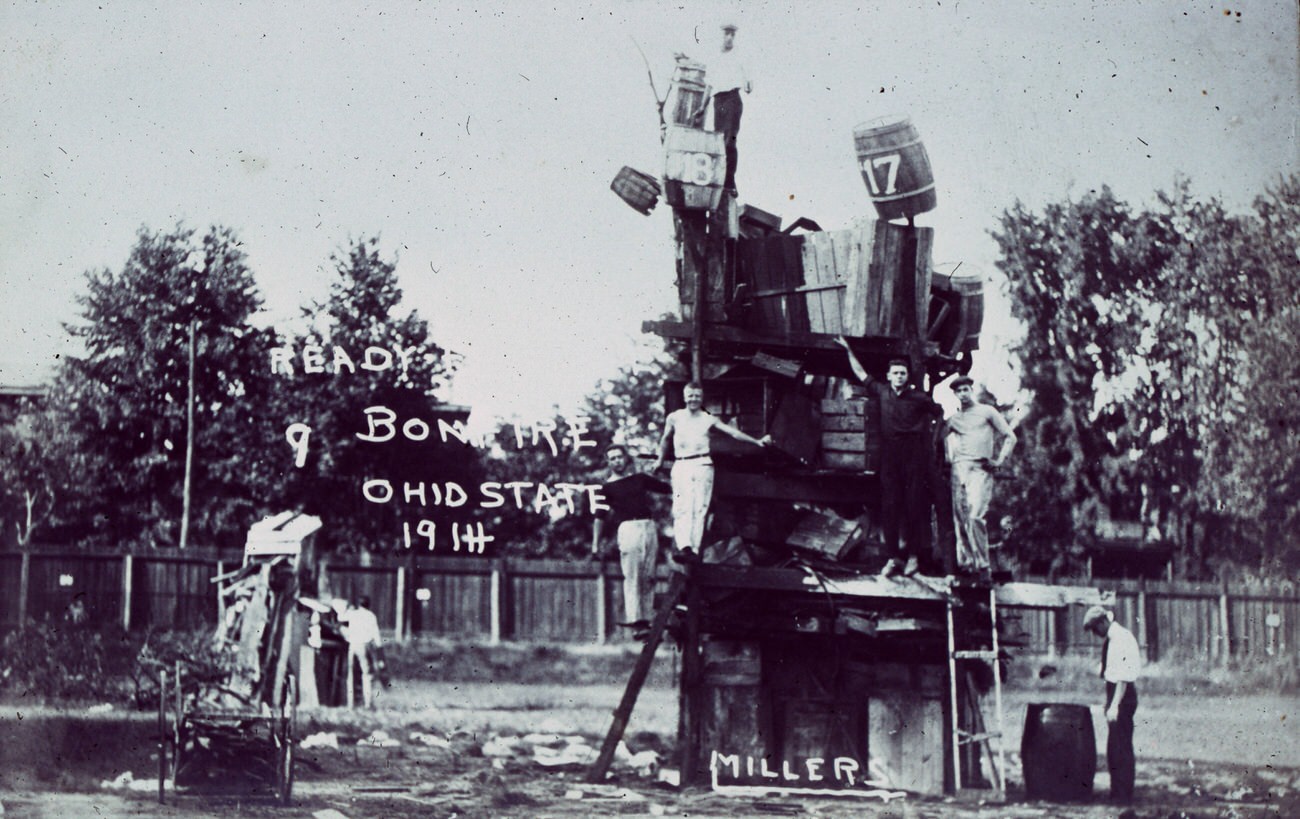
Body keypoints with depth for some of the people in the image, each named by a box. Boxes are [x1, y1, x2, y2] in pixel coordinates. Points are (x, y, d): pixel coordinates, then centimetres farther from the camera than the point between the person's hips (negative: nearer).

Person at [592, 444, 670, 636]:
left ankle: (646, 618, 1)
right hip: (628, 528, -4)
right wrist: (596, 543, 3)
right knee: (632, 577, -11)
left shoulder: (640, 479, 18)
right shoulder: (607, 487, 10)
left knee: (649, 577, 0)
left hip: (649, 528, 4)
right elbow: (600, 517, 9)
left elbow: (669, 488, 25)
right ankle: (635, 620, -15)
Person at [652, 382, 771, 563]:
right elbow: (665, 439, 26)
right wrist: (660, 460, 33)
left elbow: (733, 432, 6)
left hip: (703, 465, 1)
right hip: (681, 466, -1)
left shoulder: (708, 419, 10)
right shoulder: (674, 418, 11)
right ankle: (684, 547, -29)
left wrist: (757, 441, -1)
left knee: (700, 509, -6)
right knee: (683, 507, -16)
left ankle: (694, 551, -8)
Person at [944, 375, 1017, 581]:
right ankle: (966, 563, 6)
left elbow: (1010, 437, 8)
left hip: (980, 469, -4)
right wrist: (949, 457, 14)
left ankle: (983, 566, -17)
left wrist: (1000, 460, -2)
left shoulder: (987, 412, 8)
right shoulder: (954, 418, 18)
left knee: (975, 516, -20)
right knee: (959, 519, -1)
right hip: (958, 469, 5)